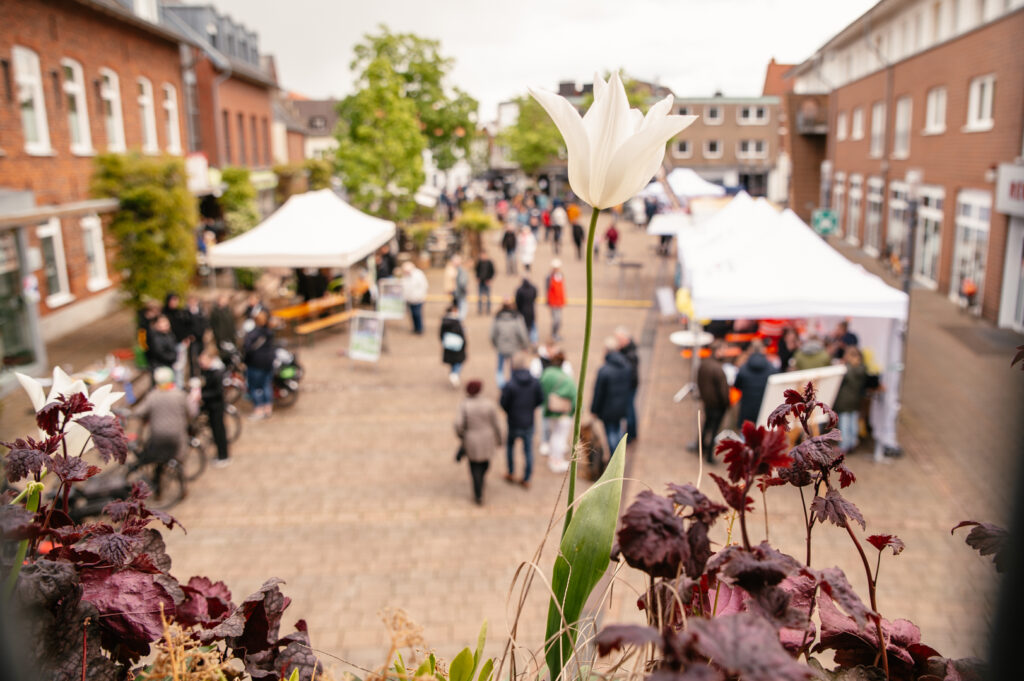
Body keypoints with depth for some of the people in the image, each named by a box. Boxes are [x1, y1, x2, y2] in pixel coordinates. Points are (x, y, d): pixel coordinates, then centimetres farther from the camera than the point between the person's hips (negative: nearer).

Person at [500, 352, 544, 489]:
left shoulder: (510, 384, -22)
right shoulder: (535, 382, -11)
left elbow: (504, 404, -14)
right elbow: (540, 400, -1)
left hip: (514, 423, -2)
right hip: (529, 423, 2)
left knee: (510, 445, 23)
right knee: (528, 450, 13)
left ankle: (511, 474, 30)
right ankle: (526, 479, 20)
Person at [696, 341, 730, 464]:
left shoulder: (703, 364, -6)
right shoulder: (718, 369, -30)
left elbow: (699, 382, 8)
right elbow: (723, 389, -23)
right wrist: (726, 403, -7)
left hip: (706, 401, 7)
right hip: (717, 404, -7)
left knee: (707, 423, 26)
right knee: (714, 428, 5)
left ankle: (702, 447, 40)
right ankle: (709, 456, 14)